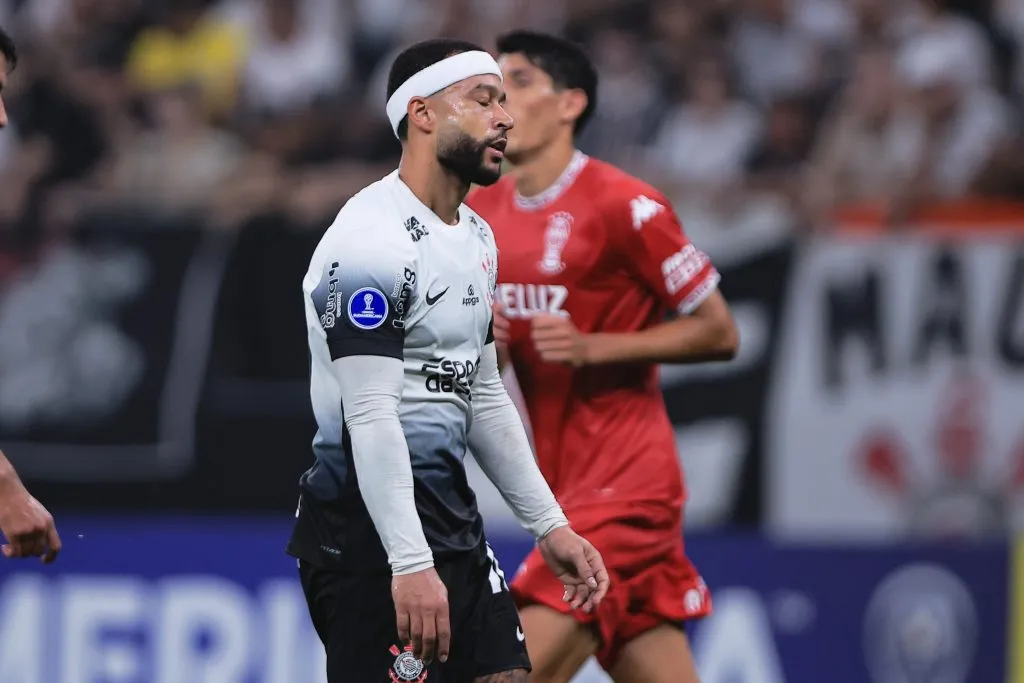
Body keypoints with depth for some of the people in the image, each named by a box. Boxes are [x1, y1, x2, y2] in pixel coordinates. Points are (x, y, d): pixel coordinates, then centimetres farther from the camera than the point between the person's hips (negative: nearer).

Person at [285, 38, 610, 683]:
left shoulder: (475, 237, 15)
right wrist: (410, 563, -27)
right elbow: (370, 413, -22)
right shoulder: (374, 238, -16)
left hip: (452, 521, 9)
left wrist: (549, 524, 19)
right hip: (370, 533, -9)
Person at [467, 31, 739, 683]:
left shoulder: (622, 205, -12)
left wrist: (593, 347, -19)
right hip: (563, 480, 7)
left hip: (624, 479, -7)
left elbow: (719, 332, -9)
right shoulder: (482, 210, 9)